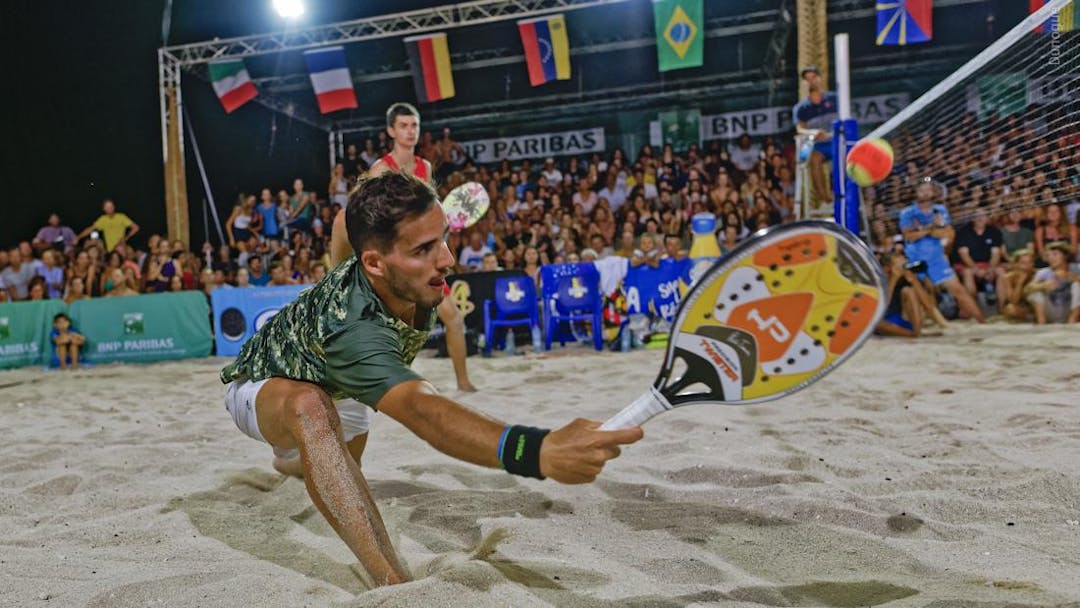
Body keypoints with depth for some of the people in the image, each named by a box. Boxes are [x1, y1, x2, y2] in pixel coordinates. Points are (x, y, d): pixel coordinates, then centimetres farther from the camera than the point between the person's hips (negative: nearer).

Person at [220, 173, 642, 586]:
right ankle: (395, 585, -46)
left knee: (343, 473, 34)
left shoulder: (415, 284, -24)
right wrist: (540, 452, -82)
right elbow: (422, 412, -66)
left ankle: (291, 459, 69)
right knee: (310, 407, -44)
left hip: (335, 387, 7)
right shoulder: (351, 327, -48)